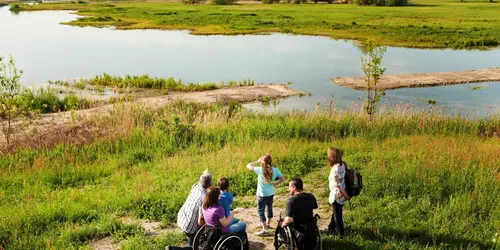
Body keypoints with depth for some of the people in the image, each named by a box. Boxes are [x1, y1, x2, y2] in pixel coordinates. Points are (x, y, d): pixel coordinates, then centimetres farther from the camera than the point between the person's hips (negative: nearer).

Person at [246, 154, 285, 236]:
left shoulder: (260, 170, -19)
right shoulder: (275, 170, -6)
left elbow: (248, 166, -9)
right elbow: (282, 179, 0)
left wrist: (257, 161, 0)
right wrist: (274, 184, 5)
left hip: (262, 195, -6)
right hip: (271, 193, 6)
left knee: (261, 211, 2)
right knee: (269, 208, 24)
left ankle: (265, 230, -1)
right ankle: (268, 223, 46)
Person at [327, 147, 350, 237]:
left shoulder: (335, 170, -29)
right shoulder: (343, 165, -6)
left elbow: (338, 186, -26)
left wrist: (346, 196, -13)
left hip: (337, 196, -8)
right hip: (341, 195, 8)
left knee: (337, 215, 13)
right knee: (335, 212, 26)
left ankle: (340, 234, 30)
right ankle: (331, 229, 46)